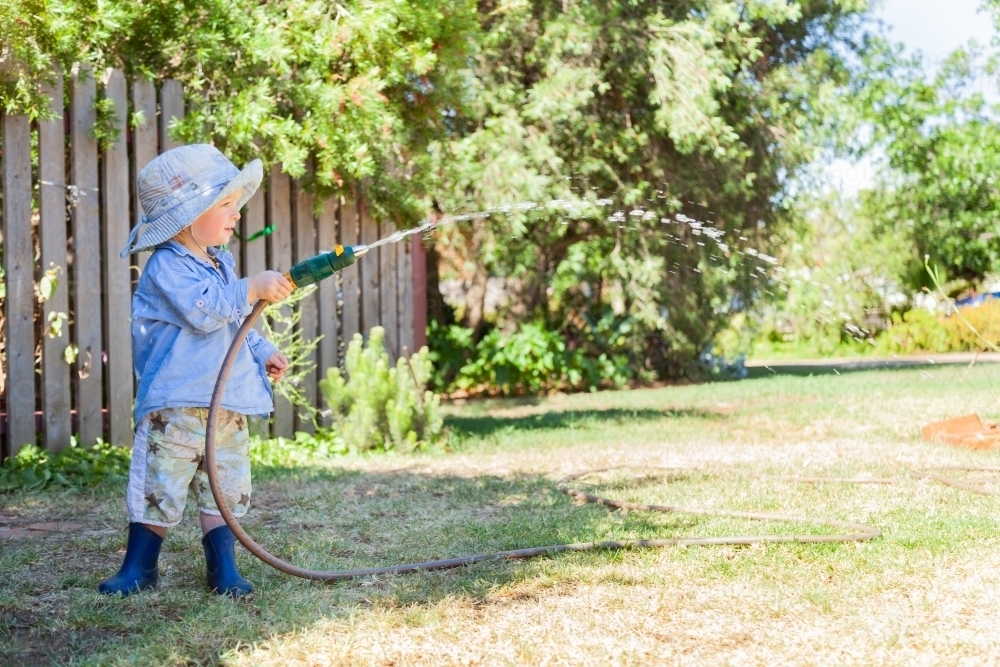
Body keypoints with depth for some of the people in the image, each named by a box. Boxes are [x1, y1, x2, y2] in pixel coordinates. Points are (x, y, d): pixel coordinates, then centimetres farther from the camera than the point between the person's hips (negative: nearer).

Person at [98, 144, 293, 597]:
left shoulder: (221, 264, 16)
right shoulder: (166, 267, -12)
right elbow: (203, 310, -28)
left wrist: (262, 352, 15)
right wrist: (254, 288, -31)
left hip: (228, 405, 7)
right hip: (175, 404, -7)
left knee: (226, 488, 7)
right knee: (159, 487, -2)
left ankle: (223, 568, 15)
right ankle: (139, 567, 12)